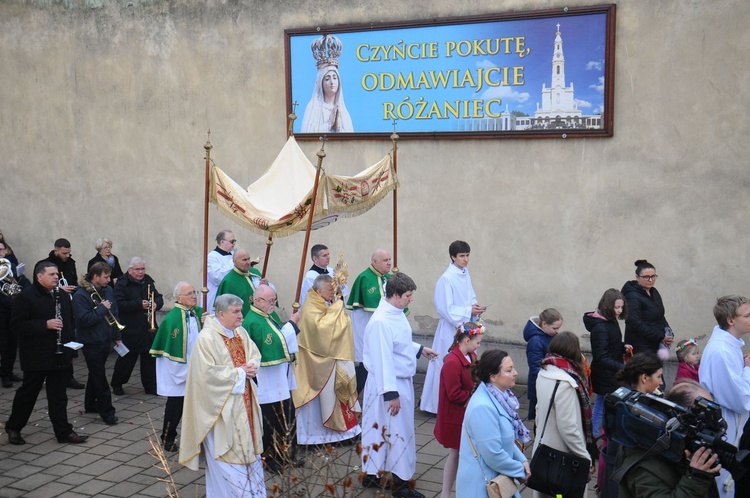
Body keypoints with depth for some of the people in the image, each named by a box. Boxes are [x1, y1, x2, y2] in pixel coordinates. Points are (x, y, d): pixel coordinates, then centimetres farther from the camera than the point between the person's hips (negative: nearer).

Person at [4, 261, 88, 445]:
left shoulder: (62, 296, 10)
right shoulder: (26, 296, -11)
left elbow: (69, 321, 18)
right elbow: (17, 325, -16)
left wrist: (71, 347, 11)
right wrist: (45, 325, -24)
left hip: (60, 355, 6)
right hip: (36, 357, -5)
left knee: (58, 395, 9)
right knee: (28, 393, 7)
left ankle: (63, 431, 13)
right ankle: (13, 428, 24)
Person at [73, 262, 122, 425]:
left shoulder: (108, 290, 5)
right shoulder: (81, 295, -17)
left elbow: (114, 314, 12)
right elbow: (84, 320, -24)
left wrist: (117, 336, 12)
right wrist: (102, 308, -21)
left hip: (105, 340, 7)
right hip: (91, 342, -7)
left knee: (96, 374, 18)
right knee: (100, 377, -3)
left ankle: (90, 404, 32)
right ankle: (107, 412, 3)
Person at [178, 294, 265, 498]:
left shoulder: (241, 332, 5)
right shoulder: (207, 338, -19)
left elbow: (255, 354, 12)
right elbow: (208, 373, -24)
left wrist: (251, 367, -11)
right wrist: (239, 372, -18)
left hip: (243, 401, 8)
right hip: (222, 406, -8)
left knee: (246, 446, 15)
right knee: (226, 452, 1)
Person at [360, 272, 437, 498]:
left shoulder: (396, 313, 3)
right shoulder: (381, 321, -26)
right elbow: (382, 360, -25)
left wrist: (420, 349, 18)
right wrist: (391, 393, -24)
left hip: (403, 380, 9)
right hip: (390, 384, -9)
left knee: (381, 428, 18)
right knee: (398, 431, 2)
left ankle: (372, 473, 31)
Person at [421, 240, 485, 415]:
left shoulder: (466, 275, 5)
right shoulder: (446, 279, -18)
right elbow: (446, 309, -18)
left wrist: (475, 307, -3)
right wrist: (469, 311, -17)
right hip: (451, 328, -8)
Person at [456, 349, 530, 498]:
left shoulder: (499, 397, 0)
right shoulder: (483, 408, -27)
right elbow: (493, 455, -25)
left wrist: (522, 460, 2)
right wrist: (520, 471, -12)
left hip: (497, 479, 8)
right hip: (482, 486, -8)